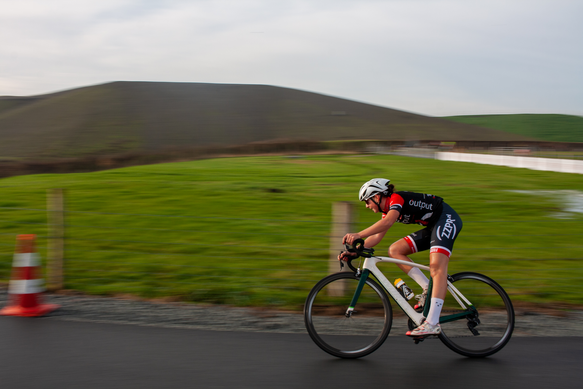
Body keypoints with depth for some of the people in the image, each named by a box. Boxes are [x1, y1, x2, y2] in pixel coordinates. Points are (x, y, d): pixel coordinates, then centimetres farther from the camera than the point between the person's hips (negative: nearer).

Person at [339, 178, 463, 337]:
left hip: (447, 219, -10)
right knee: (395, 250, 1)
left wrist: (359, 235, -42)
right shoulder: (388, 209, 11)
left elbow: (388, 222, -36)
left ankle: (432, 324, -32)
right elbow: (377, 236, 8)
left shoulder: (396, 198, -17)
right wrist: (353, 251, -2)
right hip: (432, 226, 10)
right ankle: (428, 289, -2)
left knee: (436, 267, -24)